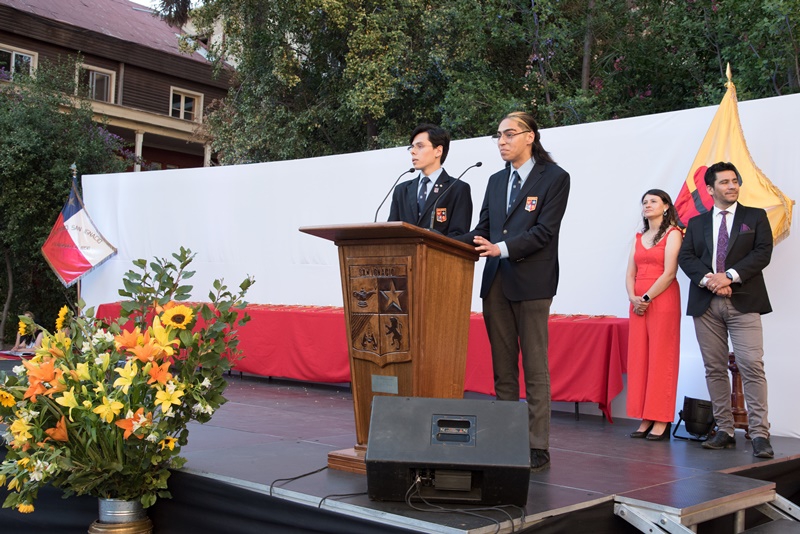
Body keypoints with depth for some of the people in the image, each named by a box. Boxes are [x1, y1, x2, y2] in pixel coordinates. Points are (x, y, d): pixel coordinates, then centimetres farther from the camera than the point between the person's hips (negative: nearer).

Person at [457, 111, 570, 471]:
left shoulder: (554, 178, -1)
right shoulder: (496, 181, 18)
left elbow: (544, 231, -11)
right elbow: (482, 230, 13)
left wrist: (502, 248, -22)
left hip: (531, 283, -6)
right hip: (496, 282, 6)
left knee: (535, 368, -1)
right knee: (502, 369, 10)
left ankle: (538, 447, 5)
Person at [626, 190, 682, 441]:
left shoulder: (673, 234, -1)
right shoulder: (639, 237, 18)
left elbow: (669, 272, -11)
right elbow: (630, 274, 12)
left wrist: (647, 298, -13)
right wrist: (633, 298, -5)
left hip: (663, 301, -6)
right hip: (638, 304, 6)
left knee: (661, 359, -5)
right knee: (639, 359, 3)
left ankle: (661, 421, -2)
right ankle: (645, 420, 7)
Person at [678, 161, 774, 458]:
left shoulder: (755, 217, 11)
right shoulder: (696, 223, 17)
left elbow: (763, 253, -2)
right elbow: (685, 257, 5)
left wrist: (730, 276, -13)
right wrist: (707, 279, -12)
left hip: (743, 301, -3)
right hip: (705, 303, 3)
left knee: (752, 366, -12)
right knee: (715, 368, 4)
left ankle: (760, 435, -11)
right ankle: (724, 431, 10)